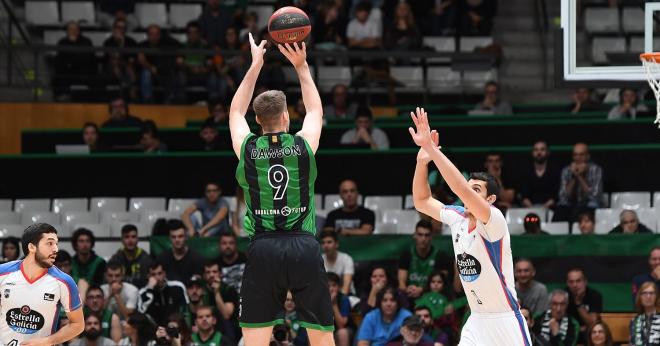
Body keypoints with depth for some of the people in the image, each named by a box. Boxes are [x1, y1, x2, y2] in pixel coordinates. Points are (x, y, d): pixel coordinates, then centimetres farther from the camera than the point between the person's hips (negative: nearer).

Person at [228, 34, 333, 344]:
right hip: (305, 247, 0)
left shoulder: (247, 148, 4)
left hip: (263, 249, 0)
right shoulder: (304, 145, 2)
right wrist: (301, 66, 30)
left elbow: (236, 112, 26)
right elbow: (316, 110, 25)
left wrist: (255, 66, 30)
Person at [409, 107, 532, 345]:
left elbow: (462, 190, -33)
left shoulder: (494, 221, -18)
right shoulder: (457, 218, 4)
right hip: (476, 322, 7)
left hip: (505, 322, -7)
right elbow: (422, 202, 9)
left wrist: (431, 148, -34)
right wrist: (422, 160, -6)